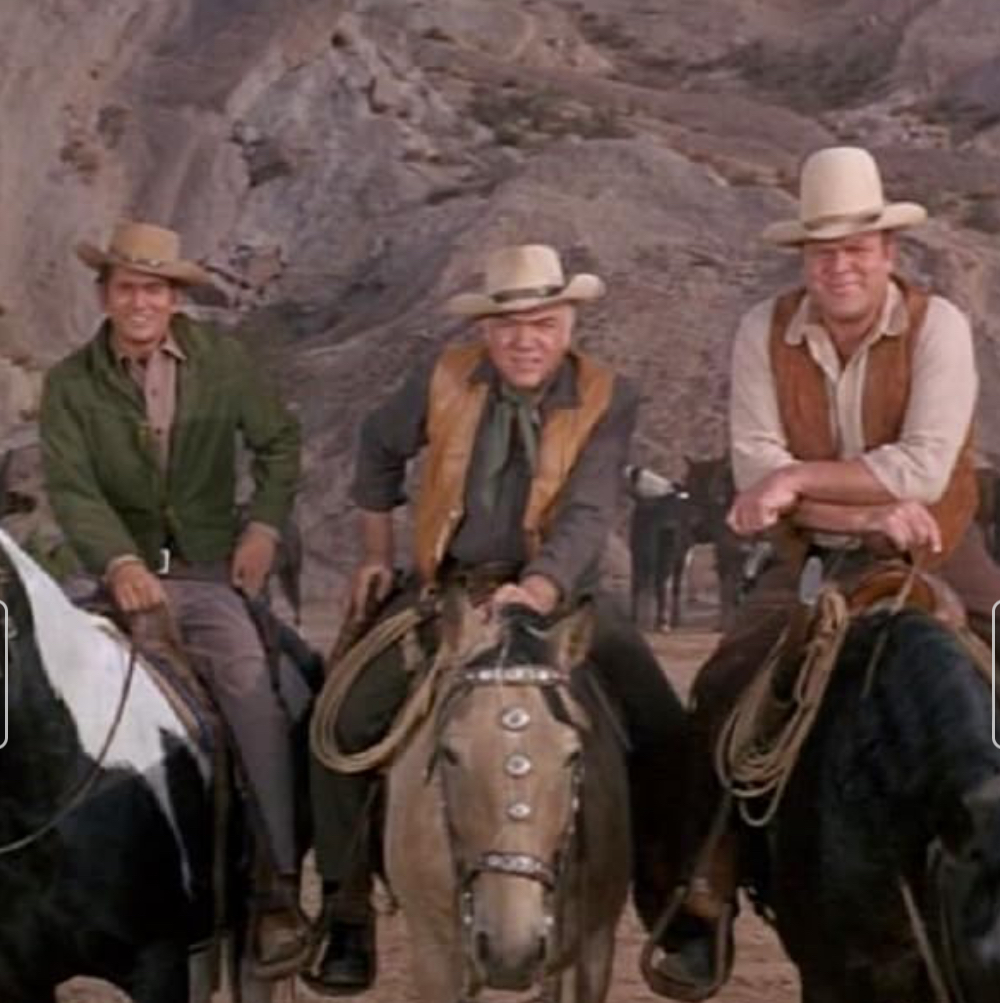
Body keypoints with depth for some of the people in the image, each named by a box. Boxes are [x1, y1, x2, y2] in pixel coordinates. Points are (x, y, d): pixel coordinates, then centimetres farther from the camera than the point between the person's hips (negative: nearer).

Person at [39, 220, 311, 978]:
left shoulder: (222, 360, 3)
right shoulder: (70, 384, 0)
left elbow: (279, 442, 13)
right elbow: (72, 488, -10)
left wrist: (265, 524, -2)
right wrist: (120, 563, -27)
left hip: (214, 571, -1)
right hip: (128, 573, 1)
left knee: (250, 685, -23)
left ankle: (278, 885, -20)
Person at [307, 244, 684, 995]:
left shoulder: (608, 398, -11)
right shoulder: (444, 380, -4)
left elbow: (586, 515, -21)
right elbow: (379, 447, 16)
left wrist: (539, 590, -38)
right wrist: (379, 554, 16)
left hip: (558, 593, -1)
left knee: (664, 732, -18)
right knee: (346, 721, -15)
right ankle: (346, 913, 1)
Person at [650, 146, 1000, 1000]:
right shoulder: (764, 332, -9)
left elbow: (924, 469, -24)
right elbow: (756, 467, -18)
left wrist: (798, 476, -28)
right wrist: (870, 510, -26)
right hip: (814, 562, 1)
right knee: (720, 695, -12)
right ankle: (705, 902, 0)